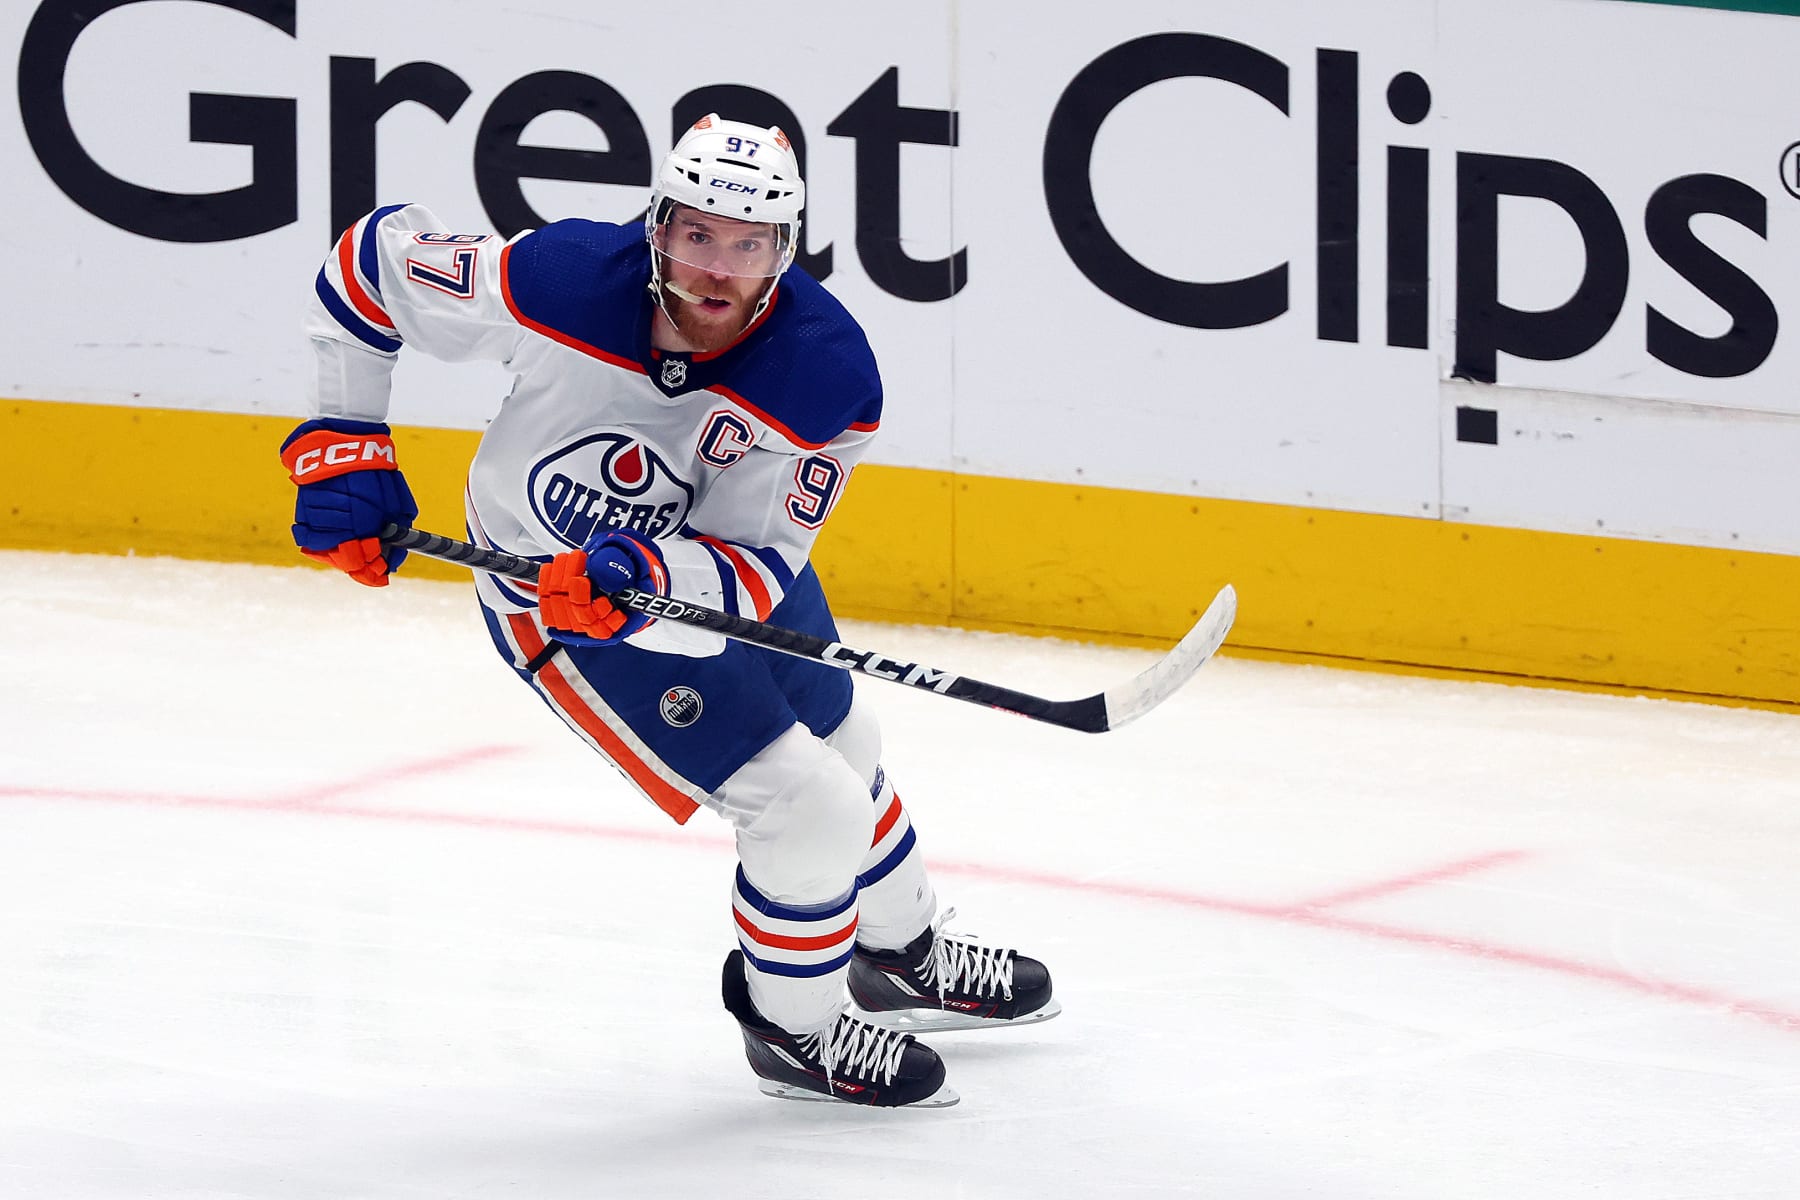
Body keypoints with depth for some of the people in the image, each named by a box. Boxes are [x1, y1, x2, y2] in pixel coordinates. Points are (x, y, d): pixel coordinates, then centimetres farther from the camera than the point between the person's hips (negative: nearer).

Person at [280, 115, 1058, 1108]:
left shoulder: (829, 375, -28)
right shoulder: (555, 282, -34)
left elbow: (755, 566, -27)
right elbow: (375, 258, -18)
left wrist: (642, 574, -47)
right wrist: (342, 451, -17)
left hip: (712, 552, 4)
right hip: (553, 590, -4)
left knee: (841, 745, 25)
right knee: (805, 806, -10)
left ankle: (904, 955, 56)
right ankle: (793, 1025, 17)